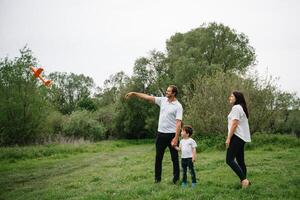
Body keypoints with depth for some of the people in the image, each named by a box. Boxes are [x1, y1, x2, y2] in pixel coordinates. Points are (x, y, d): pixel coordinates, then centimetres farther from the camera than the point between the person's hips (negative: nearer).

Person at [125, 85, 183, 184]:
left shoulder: (178, 106, -11)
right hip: (161, 133, 5)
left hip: (171, 134, -5)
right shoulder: (162, 100, 5)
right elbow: (148, 97, 5)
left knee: (174, 158, 6)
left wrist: (176, 138, -23)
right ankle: (157, 177, 19)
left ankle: (176, 178, 18)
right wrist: (134, 93, -1)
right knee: (158, 157, 9)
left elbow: (178, 123, -16)